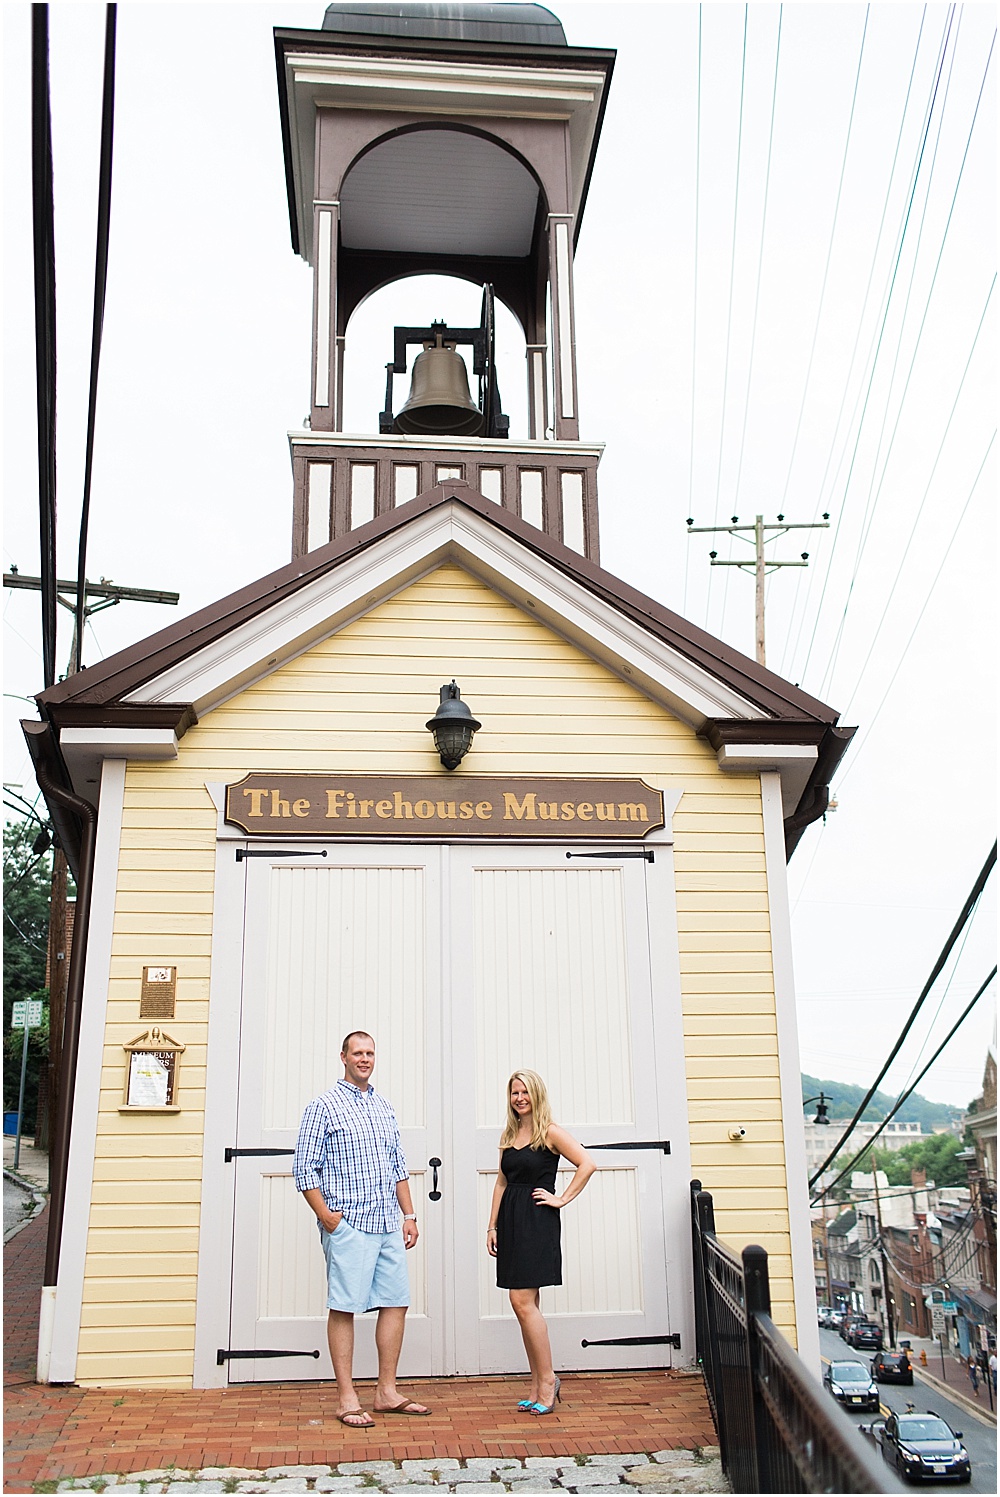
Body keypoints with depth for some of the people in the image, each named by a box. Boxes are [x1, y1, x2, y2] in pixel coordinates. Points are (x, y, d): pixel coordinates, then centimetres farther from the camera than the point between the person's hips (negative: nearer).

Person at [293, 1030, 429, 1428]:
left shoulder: (384, 1107, 15)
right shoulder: (324, 1106, -5)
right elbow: (305, 1169, -7)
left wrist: (409, 1215, 14)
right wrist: (327, 1217, -13)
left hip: (388, 1224, 7)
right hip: (348, 1225, -7)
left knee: (396, 1303, 8)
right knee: (344, 1308, -1)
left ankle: (386, 1392, 19)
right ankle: (346, 1398, 8)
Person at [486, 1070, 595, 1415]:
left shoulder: (550, 1133, -7)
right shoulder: (508, 1136, 12)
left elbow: (587, 1164, -13)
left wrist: (562, 1199, -11)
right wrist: (492, 1226, 11)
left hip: (537, 1221, -7)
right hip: (511, 1221, 7)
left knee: (523, 1302, -11)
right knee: (525, 1305, 9)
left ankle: (547, 1379, 2)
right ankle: (538, 1386, 16)